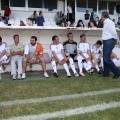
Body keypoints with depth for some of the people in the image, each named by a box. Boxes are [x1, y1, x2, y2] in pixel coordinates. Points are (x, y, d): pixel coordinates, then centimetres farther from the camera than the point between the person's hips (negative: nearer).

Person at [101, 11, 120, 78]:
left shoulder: (109, 22, -14)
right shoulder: (106, 23, 15)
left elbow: (114, 32, -16)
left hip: (109, 42, -10)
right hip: (106, 42, 10)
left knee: (107, 59, -11)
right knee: (105, 58, 11)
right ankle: (106, 73, 19)